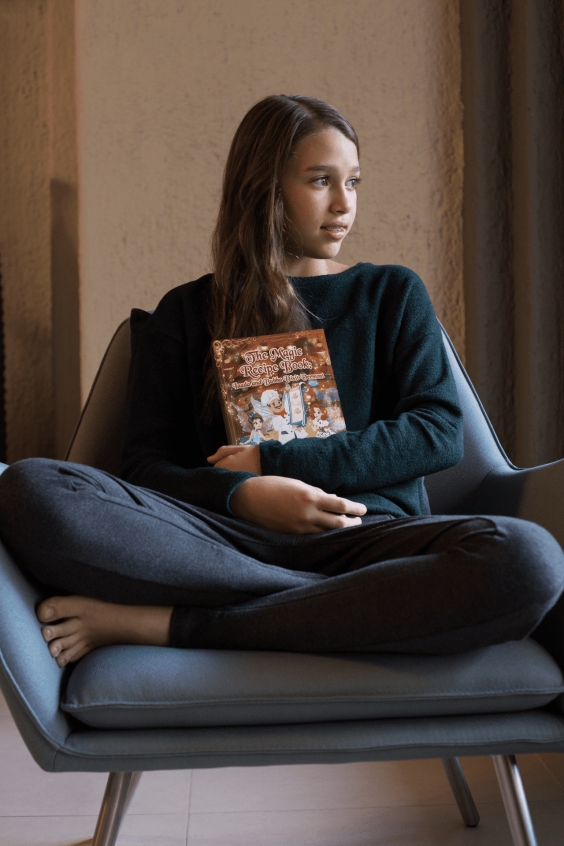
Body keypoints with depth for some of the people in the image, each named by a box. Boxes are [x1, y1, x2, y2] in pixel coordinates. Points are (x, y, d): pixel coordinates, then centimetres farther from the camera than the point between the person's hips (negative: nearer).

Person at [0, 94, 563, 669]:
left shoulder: (393, 294, 22)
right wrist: (241, 495, -14)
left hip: (365, 530, 1)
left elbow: (438, 432, 7)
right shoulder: (187, 313, 20)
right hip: (223, 532, 0)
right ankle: (366, 605, -24)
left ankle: (161, 625, -26)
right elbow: (146, 464, 9)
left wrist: (274, 461, -3)